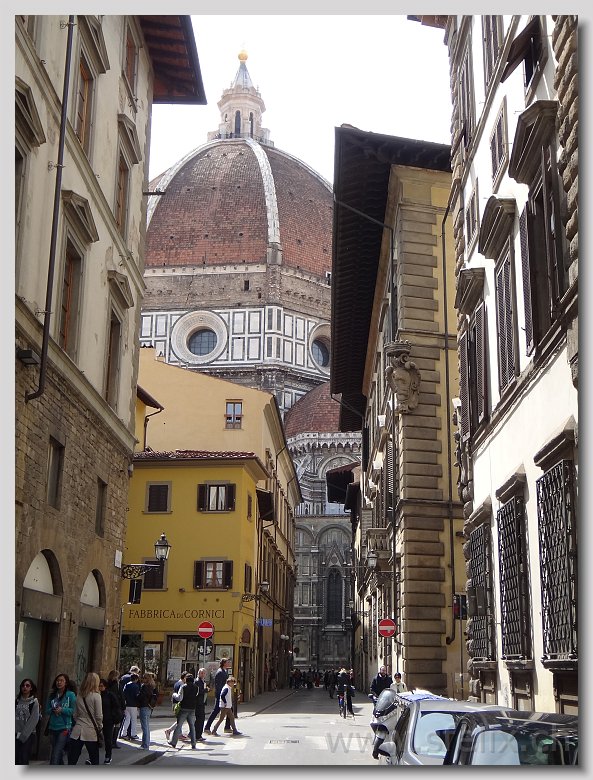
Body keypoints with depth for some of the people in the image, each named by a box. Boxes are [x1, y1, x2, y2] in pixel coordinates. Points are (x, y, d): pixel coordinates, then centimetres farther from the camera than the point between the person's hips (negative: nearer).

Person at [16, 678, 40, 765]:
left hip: (28, 735, -3)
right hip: (16, 734, 3)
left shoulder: (34, 702, -3)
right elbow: (14, 717, 2)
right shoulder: (17, 700, 8)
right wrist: (17, 733, -8)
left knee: (23, 759, -7)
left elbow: (34, 720, -8)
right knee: (16, 759, -3)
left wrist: (23, 734, -12)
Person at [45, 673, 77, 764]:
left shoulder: (71, 695, -4)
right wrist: (53, 710, -13)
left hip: (64, 728, -5)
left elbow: (73, 710, -6)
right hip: (53, 727, 5)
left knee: (55, 755, -13)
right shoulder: (52, 695, 9)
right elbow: (47, 710, 8)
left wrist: (62, 710, -20)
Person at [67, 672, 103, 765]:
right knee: (94, 761, 12)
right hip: (91, 732, -4)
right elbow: (99, 716, -8)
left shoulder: (79, 696, 6)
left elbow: (75, 714, 12)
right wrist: (99, 727, 7)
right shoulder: (96, 696, -10)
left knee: (71, 762, 1)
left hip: (77, 732, 4)